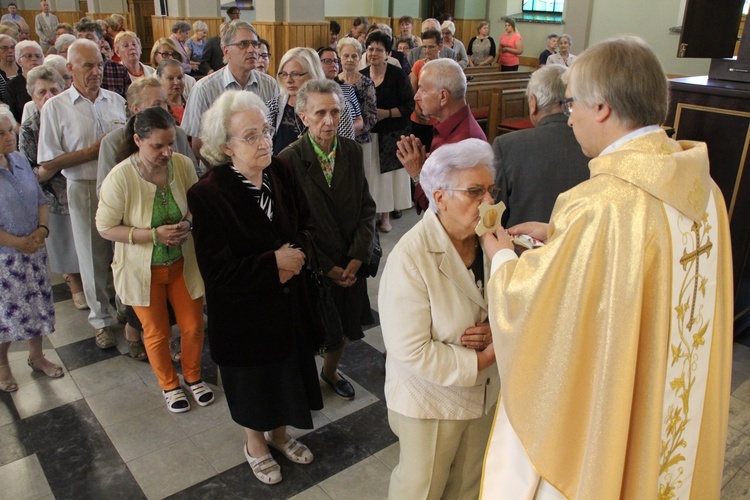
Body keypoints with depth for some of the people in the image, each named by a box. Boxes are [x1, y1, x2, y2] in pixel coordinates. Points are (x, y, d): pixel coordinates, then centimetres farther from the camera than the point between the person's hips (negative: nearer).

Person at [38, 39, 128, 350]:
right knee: (94, 258, 9)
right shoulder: (55, 108, -3)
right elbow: (48, 164, -7)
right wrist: (93, 151, -12)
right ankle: (102, 319, 27)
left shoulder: (116, 101, 7)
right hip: (84, 191, -2)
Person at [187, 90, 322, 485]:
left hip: (288, 303, 5)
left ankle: (279, 433, 52)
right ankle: (255, 444, 48)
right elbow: (217, 271, -25)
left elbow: (306, 226, 2)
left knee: (287, 371, 22)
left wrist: (297, 255, -17)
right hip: (244, 313, -4)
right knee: (253, 381, 18)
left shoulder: (282, 172, -8)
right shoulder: (208, 194, -23)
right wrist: (274, 263, -23)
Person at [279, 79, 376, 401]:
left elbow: (367, 208, 1)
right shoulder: (289, 161, -16)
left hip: (351, 264, 5)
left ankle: (330, 372, 49)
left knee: (341, 326, 20)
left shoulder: (352, 151, -2)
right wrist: (328, 267, -12)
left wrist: (357, 258, -8)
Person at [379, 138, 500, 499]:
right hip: (430, 401, -5)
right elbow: (412, 351, -28)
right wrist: (480, 360, -21)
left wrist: (497, 328, -20)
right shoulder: (410, 258, -28)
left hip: (485, 392, 5)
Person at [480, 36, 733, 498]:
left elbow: (527, 303, -22)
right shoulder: (703, 188, -7)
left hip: (597, 413, -7)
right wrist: (558, 235, 8)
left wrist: (502, 257, -1)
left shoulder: (602, 207, -33)